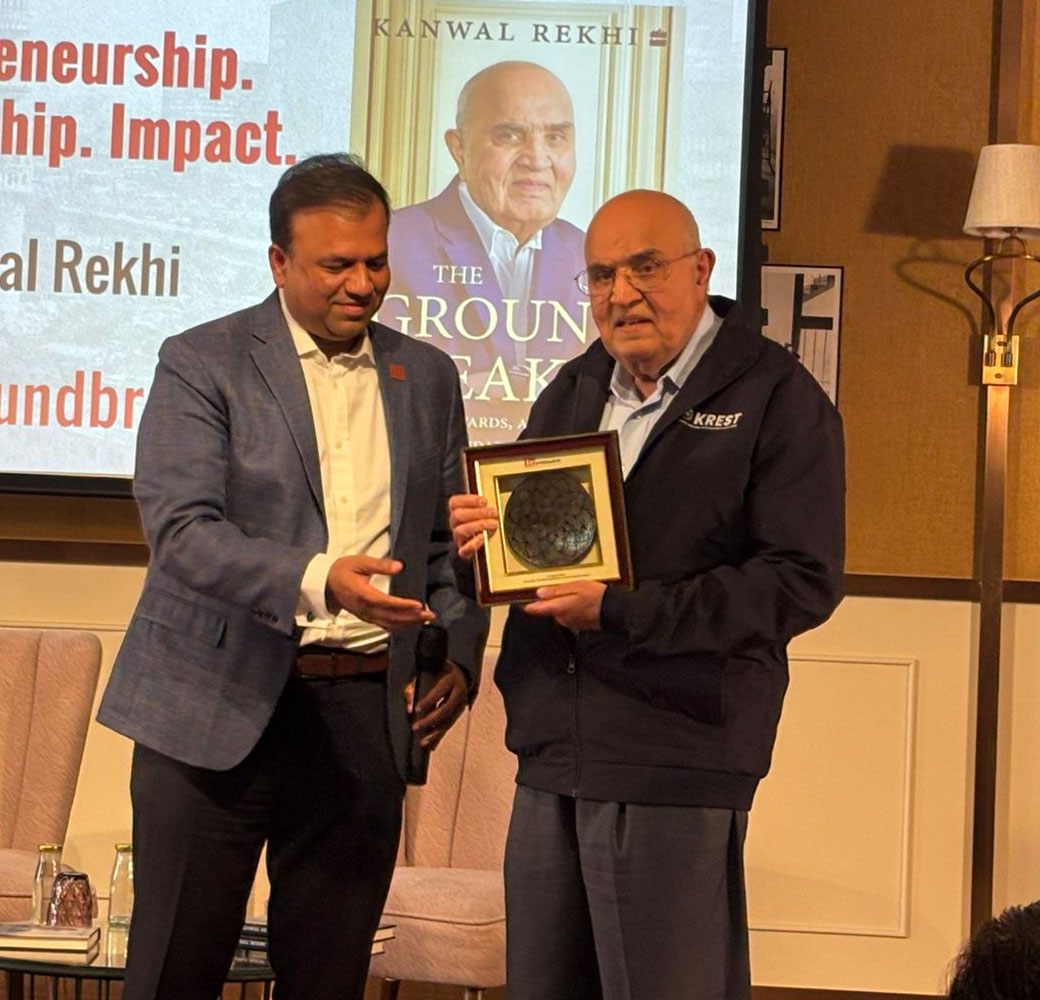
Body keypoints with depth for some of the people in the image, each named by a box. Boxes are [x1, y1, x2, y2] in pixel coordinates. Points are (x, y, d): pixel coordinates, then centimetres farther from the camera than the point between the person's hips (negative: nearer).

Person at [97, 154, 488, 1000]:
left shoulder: (427, 377, 13)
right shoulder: (201, 363, -3)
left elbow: (447, 540, 19)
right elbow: (181, 531, -14)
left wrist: (460, 653, 2)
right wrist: (319, 580, -28)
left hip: (362, 715, 4)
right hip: (217, 709, -3)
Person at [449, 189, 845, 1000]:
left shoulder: (778, 398, -5)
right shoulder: (573, 392, 18)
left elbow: (803, 581, -14)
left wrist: (622, 610, -19)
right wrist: (484, 532, -1)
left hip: (675, 762, -7)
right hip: (553, 751, 7)